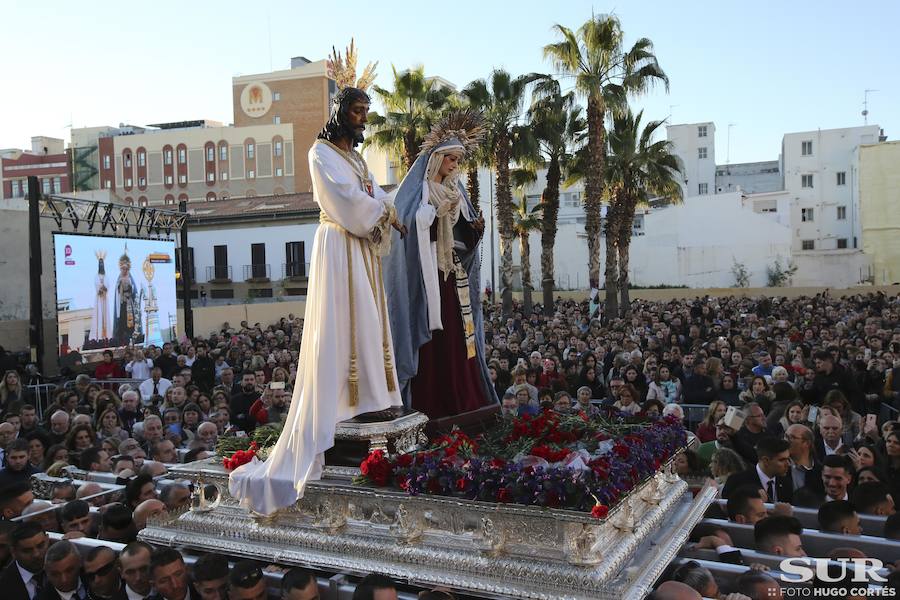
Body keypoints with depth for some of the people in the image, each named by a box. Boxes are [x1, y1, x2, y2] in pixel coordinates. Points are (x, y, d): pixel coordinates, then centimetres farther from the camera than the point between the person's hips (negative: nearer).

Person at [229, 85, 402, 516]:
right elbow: (346, 200, -17)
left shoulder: (355, 156, 21)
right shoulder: (322, 153, -5)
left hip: (362, 247, 9)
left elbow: (377, 201, 13)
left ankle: (370, 397, 11)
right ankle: (349, 401, -7)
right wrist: (381, 210, -2)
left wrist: (379, 212, -9)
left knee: (368, 323, 7)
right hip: (338, 247, -9)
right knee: (339, 327, -8)